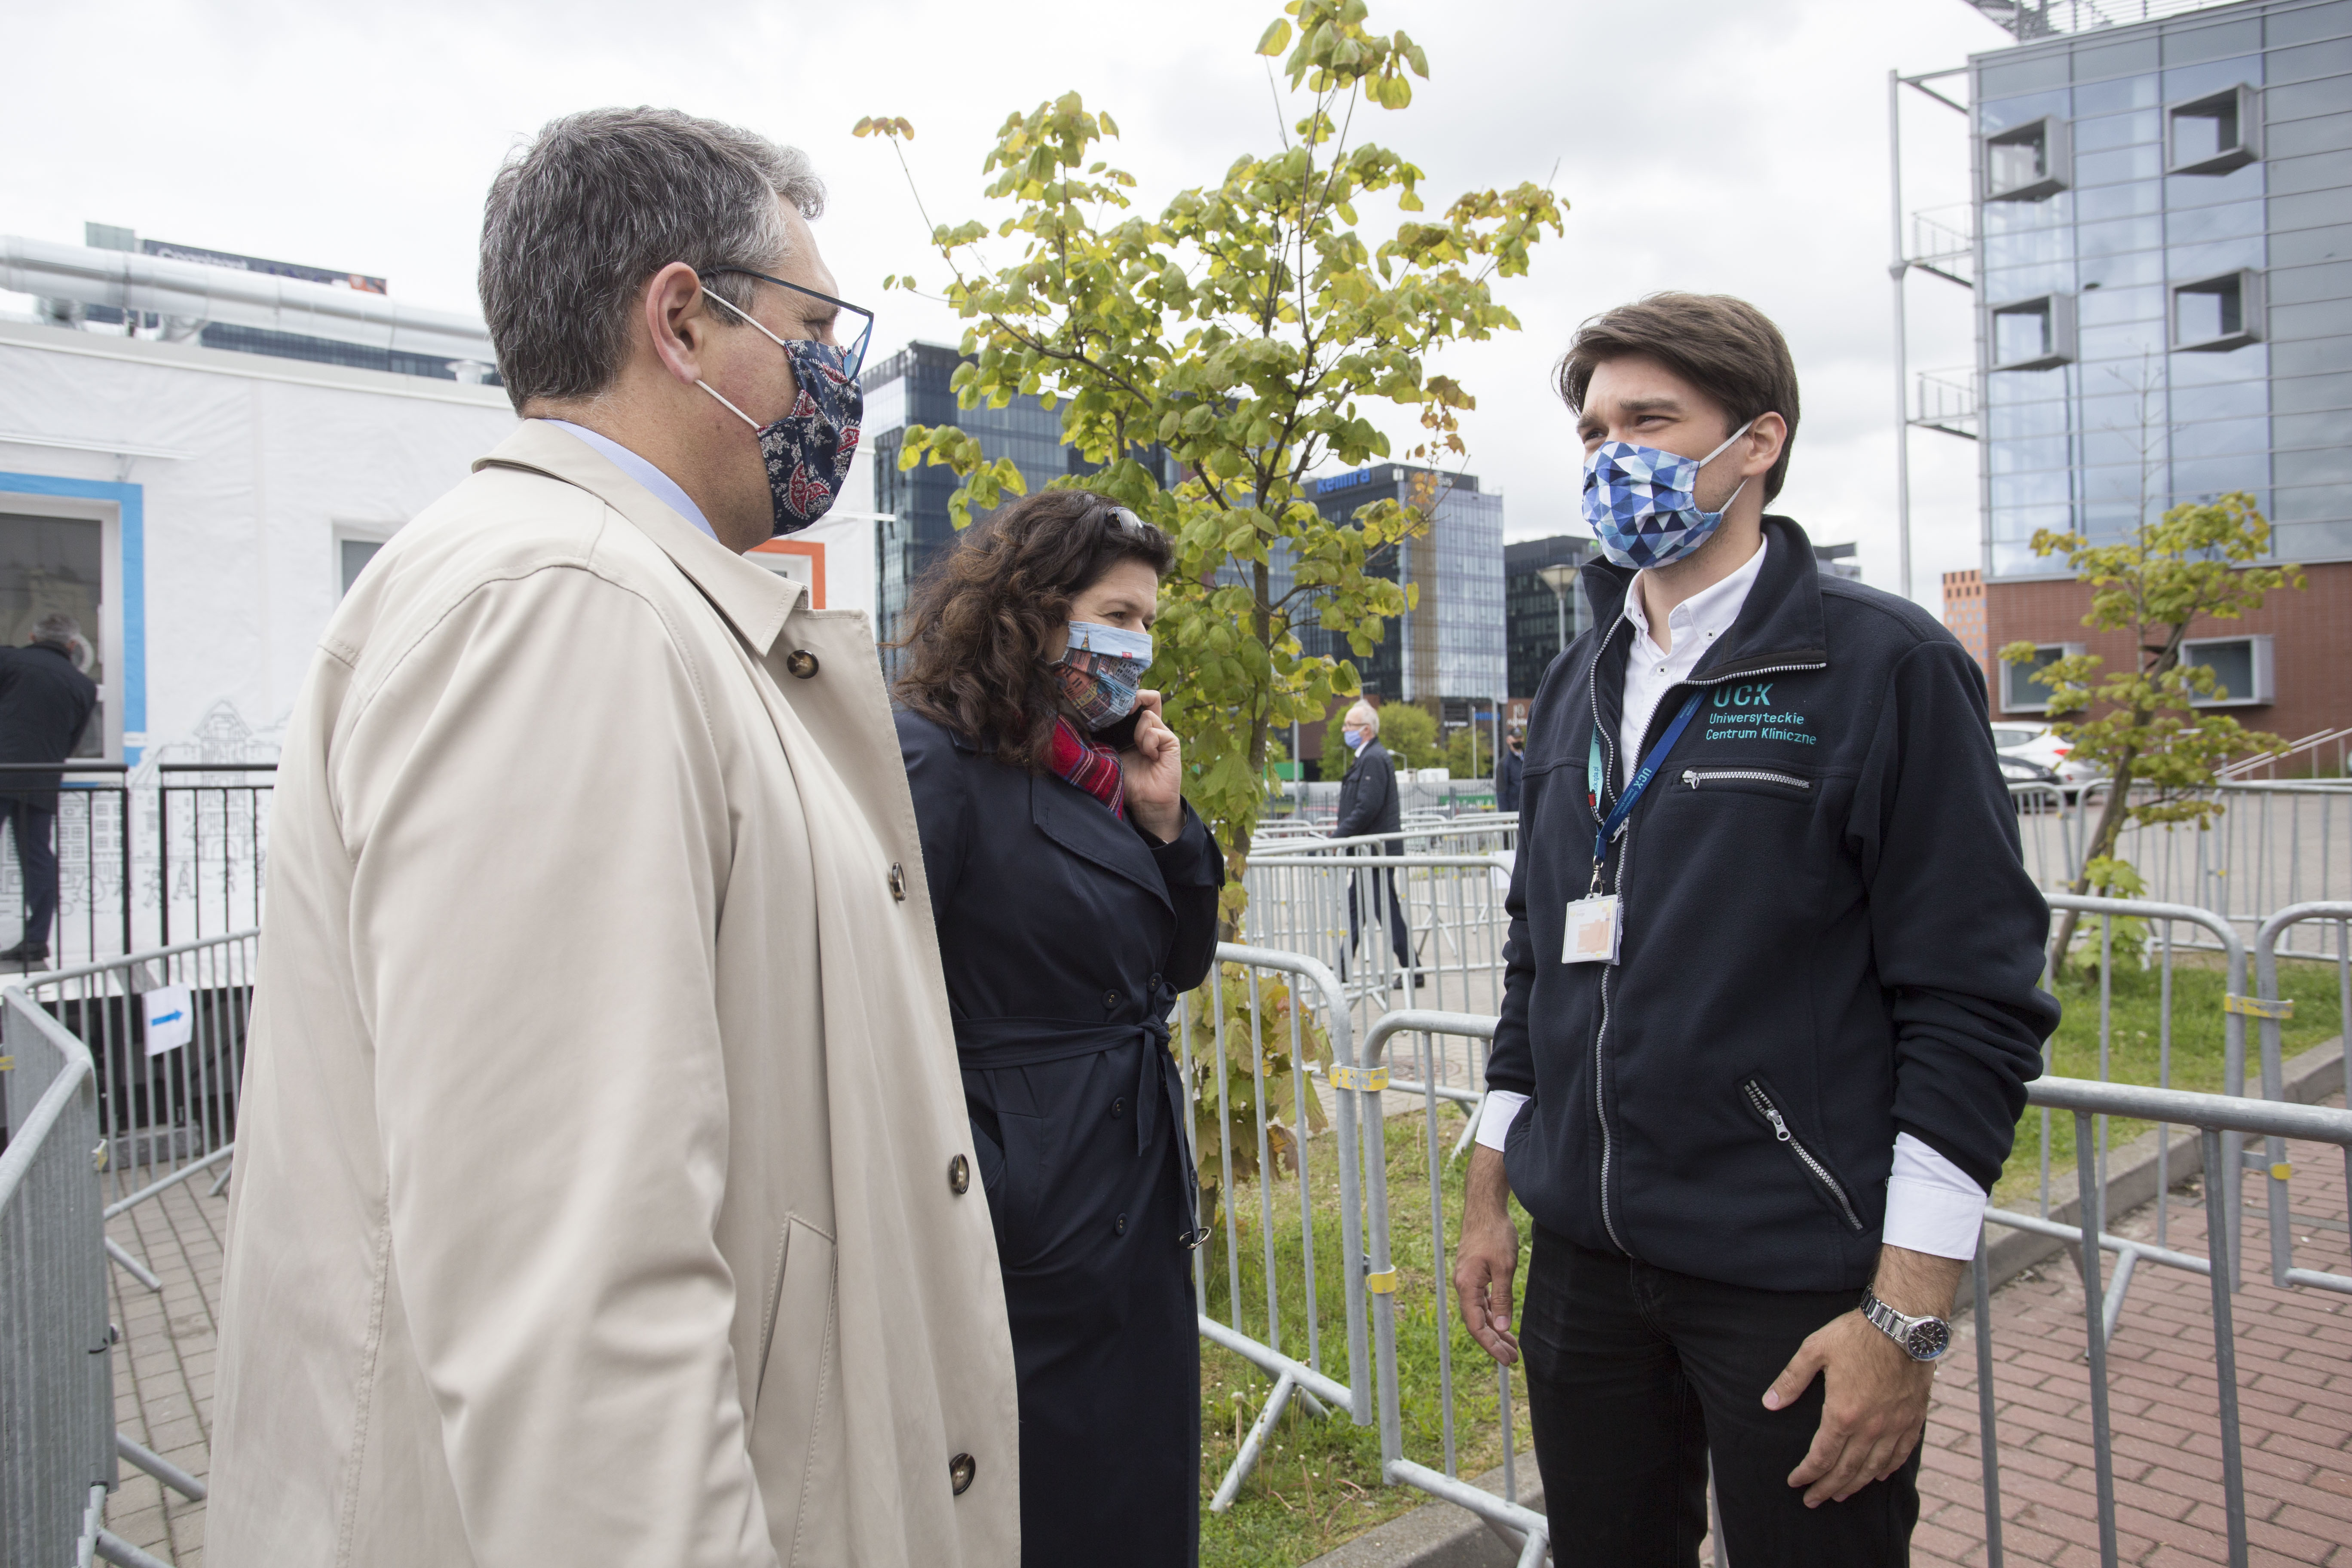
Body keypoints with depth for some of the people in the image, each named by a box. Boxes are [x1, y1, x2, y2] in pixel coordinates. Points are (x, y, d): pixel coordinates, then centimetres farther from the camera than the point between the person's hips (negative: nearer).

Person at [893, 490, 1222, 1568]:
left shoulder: (1095, 769, 10)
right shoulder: (931, 760, -15)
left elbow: (1179, 964, 13)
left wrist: (1163, 818, -1)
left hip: (1140, 1209, 8)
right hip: (1024, 1225, -8)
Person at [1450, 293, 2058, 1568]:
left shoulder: (1885, 666, -9)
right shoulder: (1577, 686, 9)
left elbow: (1974, 1004, -12)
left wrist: (1908, 1314, -15)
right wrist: (1489, 1195, 14)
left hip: (1796, 1274, -5)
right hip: (1586, 1258, 6)